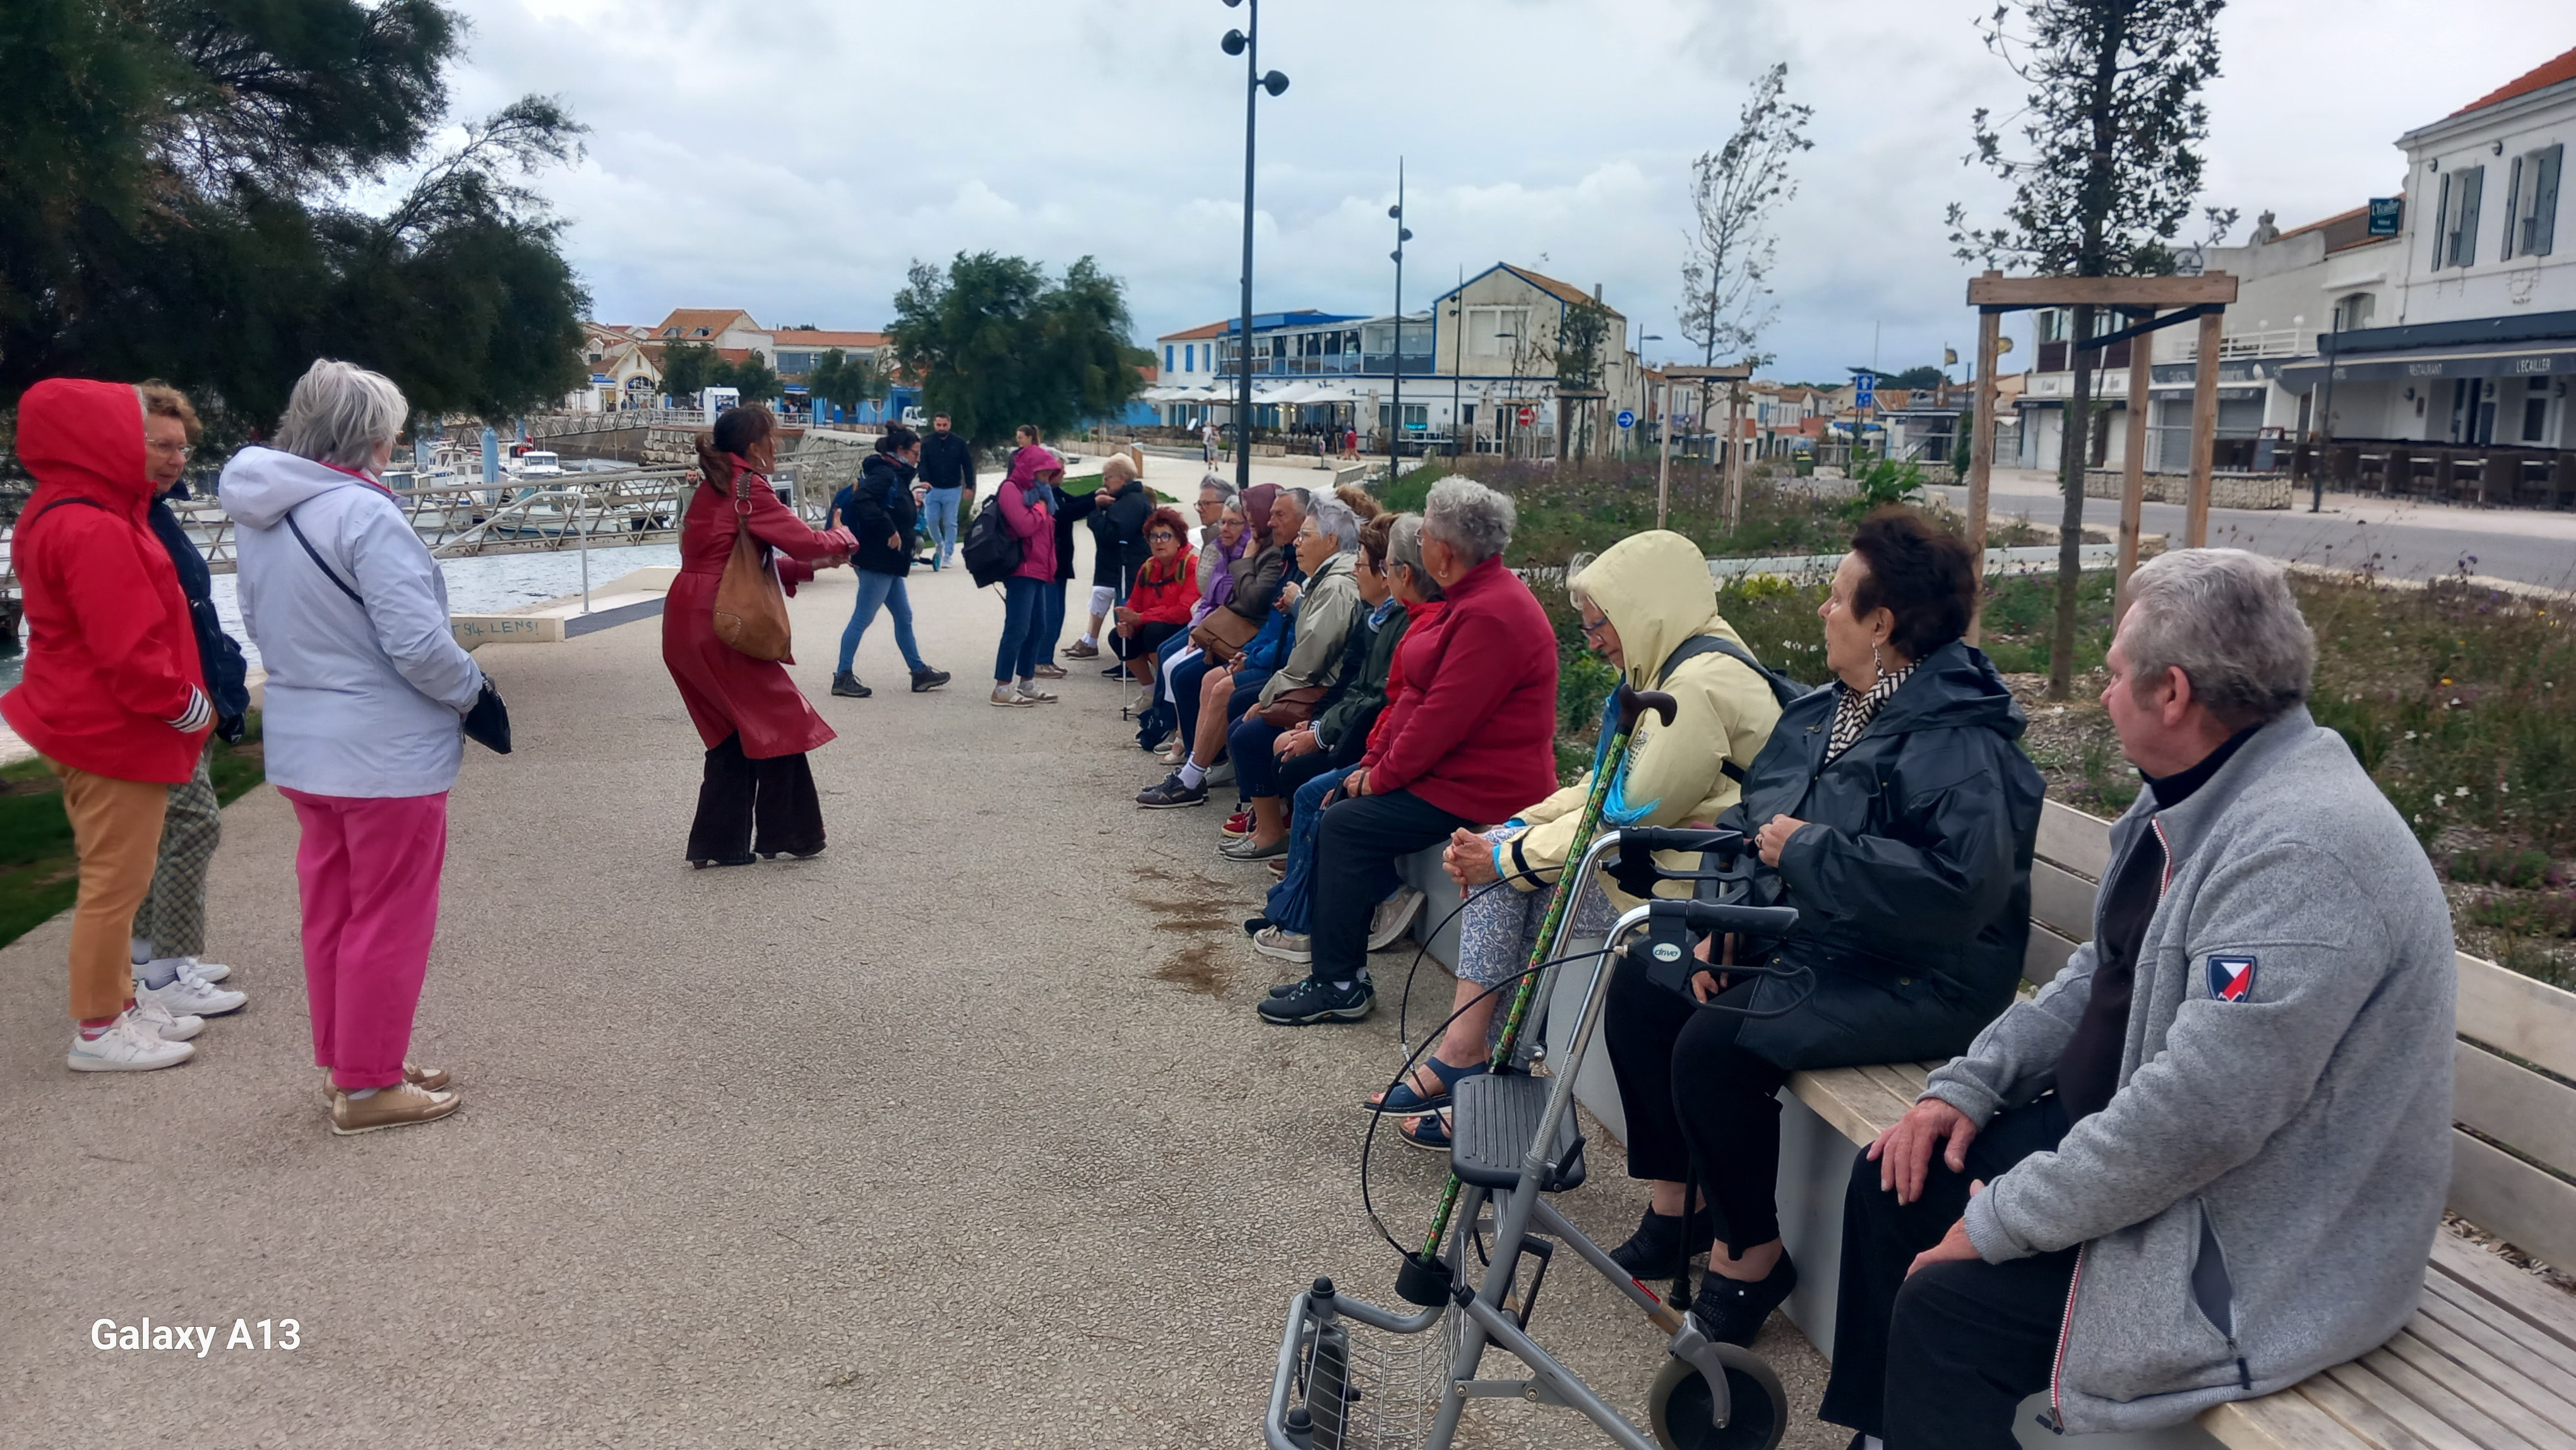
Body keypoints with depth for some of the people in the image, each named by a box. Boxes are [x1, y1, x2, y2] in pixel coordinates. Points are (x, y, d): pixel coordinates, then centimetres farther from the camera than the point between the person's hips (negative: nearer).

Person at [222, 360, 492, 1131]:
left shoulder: (259, 513, 5)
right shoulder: (363, 513, -22)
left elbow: (261, 622, 14)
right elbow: (418, 642, -24)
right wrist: (471, 688, -7)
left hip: (303, 745, 9)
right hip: (385, 754, -8)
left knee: (331, 912, 18)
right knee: (389, 921, 4)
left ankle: (347, 1061, 31)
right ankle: (369, 1087, 13)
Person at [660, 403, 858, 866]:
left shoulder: (715, 487, 18)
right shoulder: (748, 488, -11)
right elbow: (803, 539, -13)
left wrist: (808, 565, 16)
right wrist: (842, 540, 7)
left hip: (688, 624, 9)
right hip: (717, 624, -9)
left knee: (735, 731, 15)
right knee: (778, 719, 3)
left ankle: (718, 844, 16)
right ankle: (784, 835, 10)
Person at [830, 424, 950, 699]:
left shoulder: (896, 475, 15)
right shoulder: (884, 474, -15)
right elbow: (861, 500, -30)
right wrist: (888, 530, -29)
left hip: (888, 563, 11)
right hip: (877, 561, -10)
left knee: (904, 617, 15)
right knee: (862, 619, -5)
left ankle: (920, 673, 24)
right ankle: (843, 677, 1)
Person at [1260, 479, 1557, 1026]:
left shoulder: (1491, 616, -23)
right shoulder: (1478, 595, 12)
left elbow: (1444, 716, -25)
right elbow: (1420, 695, 13)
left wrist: (1381, 778, -14)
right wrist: (1372, 764, 6)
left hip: (1479, 786, -11)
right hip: (1446, 766, 11)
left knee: (1345, 826, -16)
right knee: (1339, 798, 7)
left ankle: (1339, 986, -7)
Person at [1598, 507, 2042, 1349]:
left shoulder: (1960, 742, -21)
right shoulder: (1824, 711, 9)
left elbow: (1959, 888, -33)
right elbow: (1751, 819, 13)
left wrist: (1808, 851, -24)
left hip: (1916, 980, -10)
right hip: (1803, 941, 10)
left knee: (1715, 1045, -26)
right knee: (1639, 992, 3)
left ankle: (1753, 1256, -3)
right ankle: (1672, 1210, 16)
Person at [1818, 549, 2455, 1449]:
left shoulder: (2301, 853, -29)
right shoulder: (2196, 802, 4)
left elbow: (2198, 1115, -32)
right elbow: (2101, 974, 15)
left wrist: (2000, 1223, -22)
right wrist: (1967, 1086, 3)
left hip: (2253, 1245, -10)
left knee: (1946, 1309, -18)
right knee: (1895, 1182, 8)